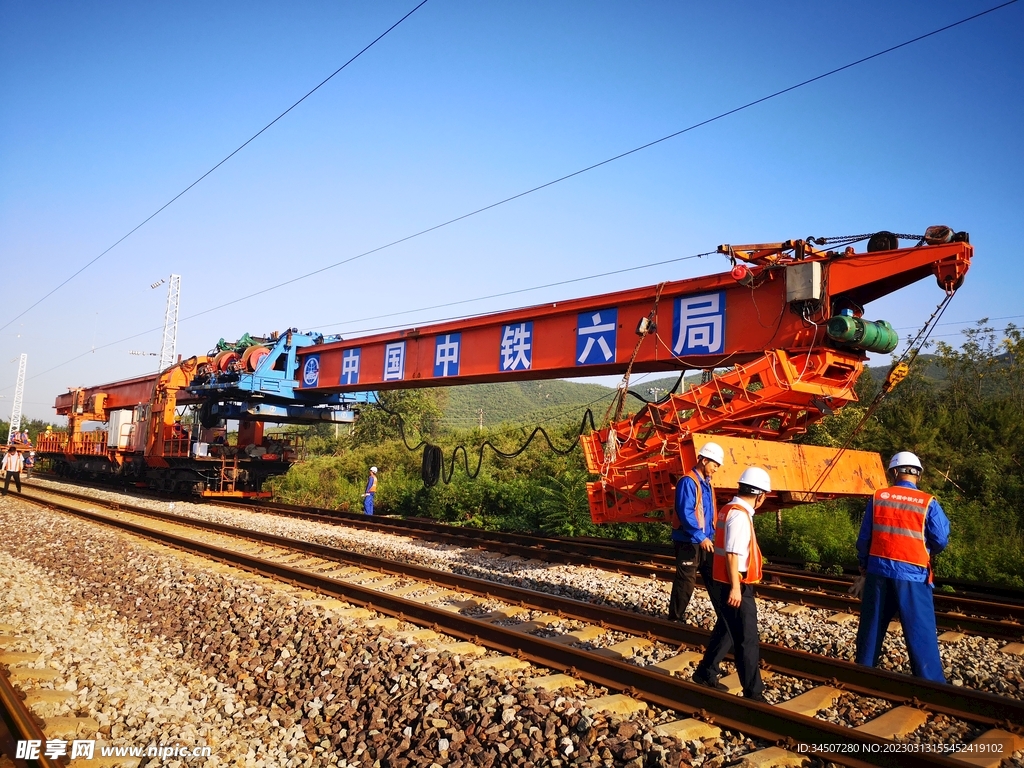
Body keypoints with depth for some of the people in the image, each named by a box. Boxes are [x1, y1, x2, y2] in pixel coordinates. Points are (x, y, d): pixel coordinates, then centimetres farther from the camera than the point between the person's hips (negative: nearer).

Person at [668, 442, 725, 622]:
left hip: (706, 541, 8)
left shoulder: (706, 483, 12)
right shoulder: (688, 482, -16)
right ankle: (675, 617, 13)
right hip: (689, 542, -8)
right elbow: (685, 513, -23)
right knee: (685, 581, 0)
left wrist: (711, 535, 11)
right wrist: (700, 537, -23)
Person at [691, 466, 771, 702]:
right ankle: (753, 693, 6)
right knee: (747, 640, -2)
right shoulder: (739, 515, -20)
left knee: (725, 629, 21)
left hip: (728, 583, 10)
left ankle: (706, 673, 32)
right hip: (736, 586, -10)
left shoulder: (728, 509, 10)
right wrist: (735, 587, -24)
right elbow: (732, 553, -25)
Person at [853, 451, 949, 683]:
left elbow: (864, 539, 4)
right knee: (921, 633, 3)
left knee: (871, 627, 14)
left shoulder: (877, 498, 1)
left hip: (878, 572, 3)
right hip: (913, 576, -3)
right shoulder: (928, 503, -6)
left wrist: (864, 571, 17)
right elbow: (941, 541, -5)